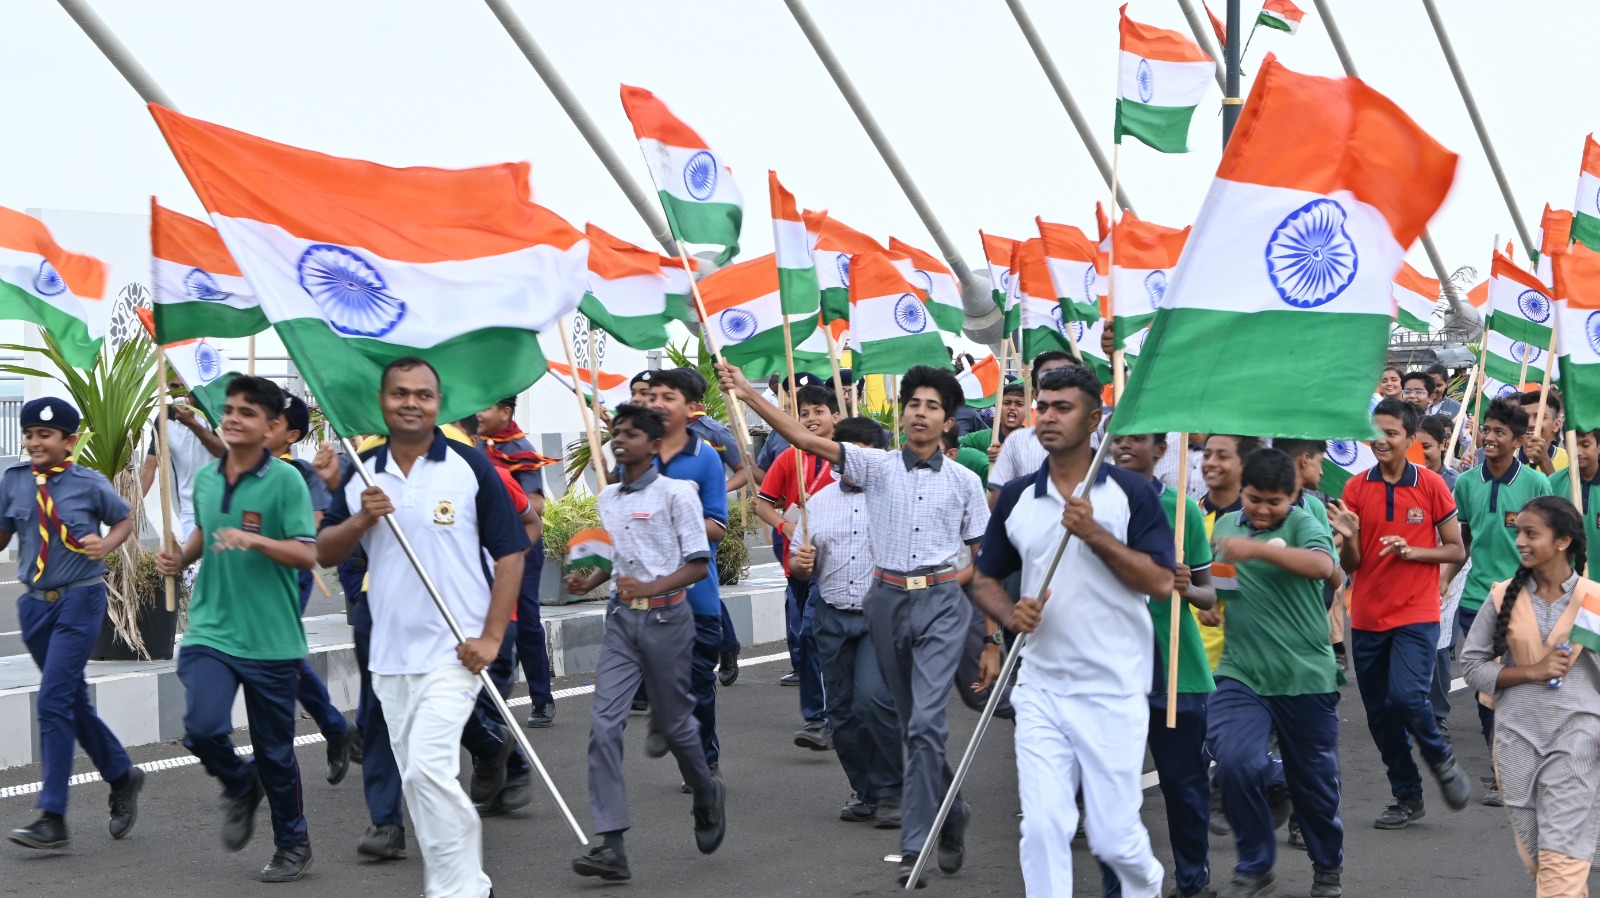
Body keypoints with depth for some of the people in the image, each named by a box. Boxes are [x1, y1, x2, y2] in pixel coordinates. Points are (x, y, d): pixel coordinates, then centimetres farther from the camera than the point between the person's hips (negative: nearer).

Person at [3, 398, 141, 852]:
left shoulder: (90, 484, -7)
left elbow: (123, 521, 9)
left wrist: (106, 545, -10)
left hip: (79, 600, -5)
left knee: (54, 701, -13)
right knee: (73, 702, 14)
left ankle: (52, 819, -9)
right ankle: (122, 776, 36)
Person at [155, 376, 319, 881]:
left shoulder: (286, 480, -10)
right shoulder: (205, 478, 7)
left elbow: (307, 554, -15)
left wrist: (255, 540, -30)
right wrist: (181, 558, 6)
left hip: (271, 640, -4)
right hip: (210, 631, 4)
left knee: (275, 751, 7)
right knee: (203, 727, -17)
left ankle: (293, 846, 28)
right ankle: (239, 787, 17)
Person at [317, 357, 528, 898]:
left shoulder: (471, 468, -5)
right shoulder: (362, 473, 8)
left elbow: (510, 554, -5)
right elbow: (324, 553, 10)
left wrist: (491, 637, -12)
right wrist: (361, 519, -10)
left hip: (452, 650, -6)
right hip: (389, 653, 6)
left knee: (428, 769, -17)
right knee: (416, 780, 12)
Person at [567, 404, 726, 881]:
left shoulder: (675, 493, -8)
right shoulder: (608, 498, 11)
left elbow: (699, 563, -9)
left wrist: (650, 587, -23)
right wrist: (588, 581, 3)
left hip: (665, 616, -5)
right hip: (621, 617, 5)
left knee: (672, 721, 8)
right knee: (604, 724, -8)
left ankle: (707, 796, 40)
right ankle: (611, 844, -9)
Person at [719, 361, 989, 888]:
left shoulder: (964, 482, 4)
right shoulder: (877, 466, 3)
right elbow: (806, 440, -7)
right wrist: (749, 395, -16)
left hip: (941, 603, -2)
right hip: (888, 600, 2)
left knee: (925, 718, -15)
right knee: (913, 720, 13)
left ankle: (914, 843, -12)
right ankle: (950, 813, 33)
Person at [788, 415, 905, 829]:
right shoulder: (819, 501, 13)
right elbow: (802, 569, 17)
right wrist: (800, 564, -5)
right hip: (833, 619, 5)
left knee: (873, 699, -19)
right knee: (841, 711, 8)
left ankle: (889, 792, -3)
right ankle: (863, 791, 24)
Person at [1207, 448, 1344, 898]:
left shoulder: (1301, 523, -4)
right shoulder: (1225, 525, 9)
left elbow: (1323, 565, -25)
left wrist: (1258, 549, -34)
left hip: (1306, 675, -2)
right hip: (1241, 673, 2)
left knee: (1314, 778, 10)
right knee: (1235, 763, -17)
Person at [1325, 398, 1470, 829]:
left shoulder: (1430, 485, -3)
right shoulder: (1356, 488, 2)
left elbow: (1456, 551, 2)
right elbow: (1349, 566, 3)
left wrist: (1412, 550, -14)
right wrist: (1348, 537, -18)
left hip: (1416, 615, -3)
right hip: (1367, 617, 3)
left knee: (1406, 696, -20)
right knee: (1379, 712, 9)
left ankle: (1441, 759, 10)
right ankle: (1407, 795, 26)